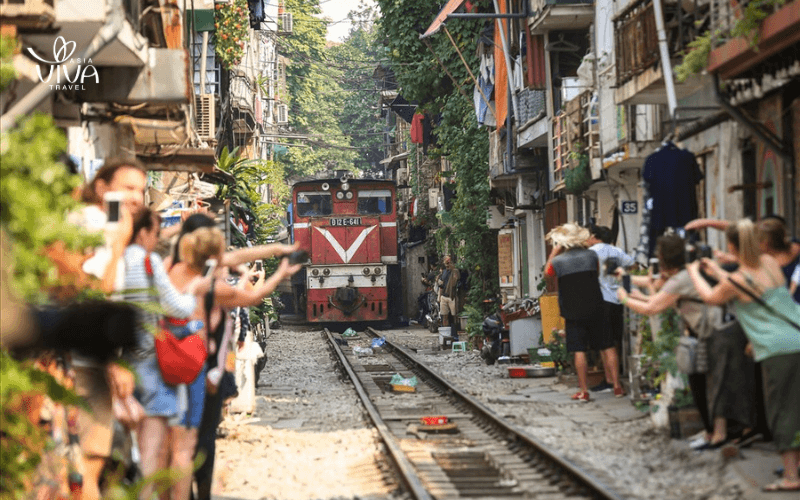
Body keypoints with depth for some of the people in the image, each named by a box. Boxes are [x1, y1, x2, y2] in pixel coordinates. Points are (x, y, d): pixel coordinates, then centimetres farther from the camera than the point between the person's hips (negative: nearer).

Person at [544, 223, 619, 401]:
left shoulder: (557, 261, -7)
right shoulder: (591, 255, -1)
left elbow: (547, 272, 14)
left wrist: (554, 252, 12)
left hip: (573, 311, -2)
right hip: (596, 309, 2)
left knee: (579, 351, 1)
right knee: (607, 346, 9)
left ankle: (584, 391, 1)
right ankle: (617, 386, 10)